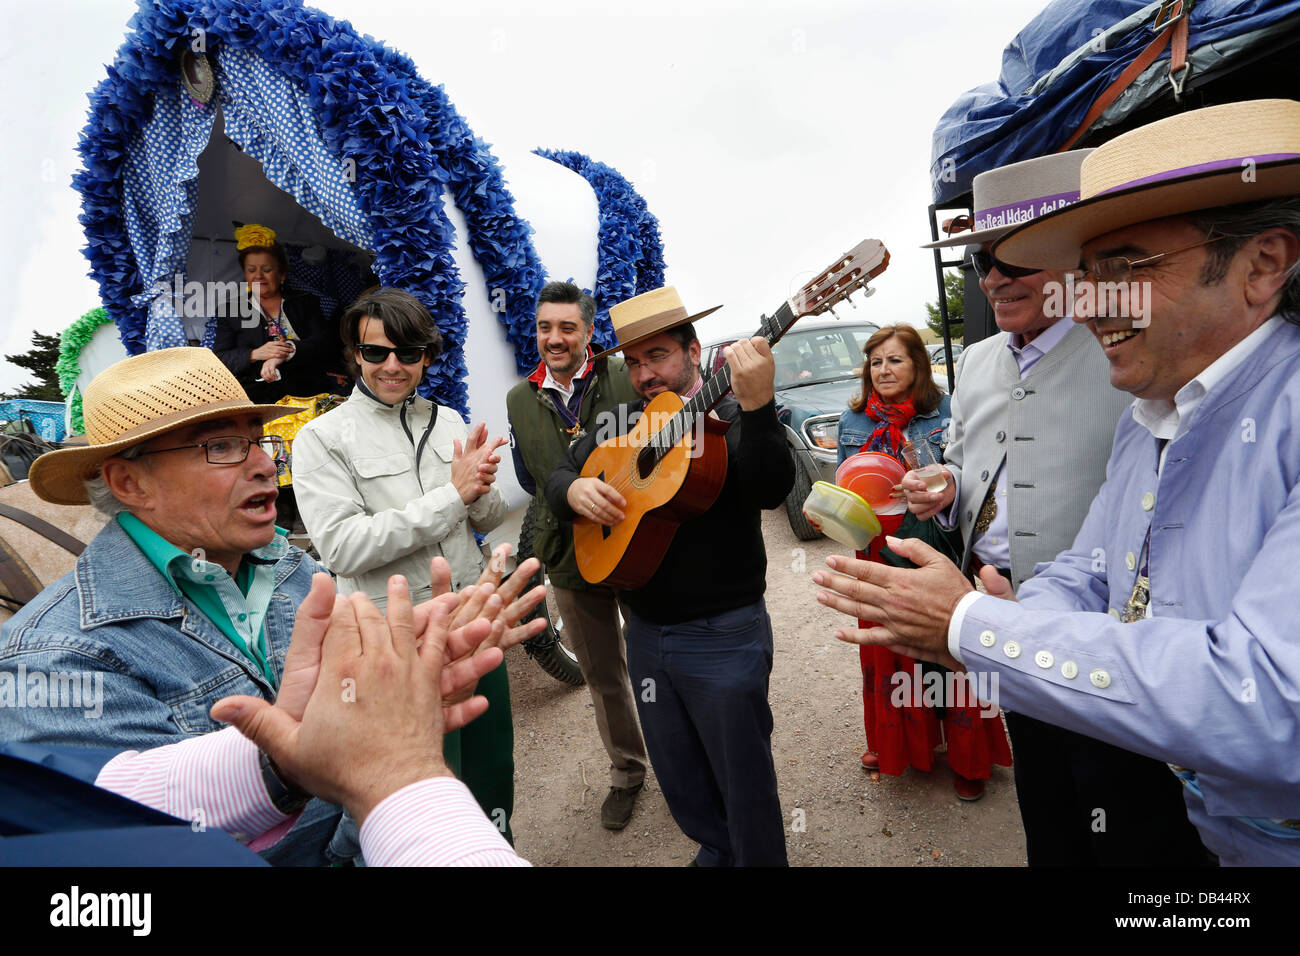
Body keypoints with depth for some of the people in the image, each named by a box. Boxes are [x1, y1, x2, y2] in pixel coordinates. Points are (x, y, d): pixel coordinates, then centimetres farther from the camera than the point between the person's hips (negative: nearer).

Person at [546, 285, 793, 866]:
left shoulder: (732, 415, -10)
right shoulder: (623, 422, 7)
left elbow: (770, 492, -27)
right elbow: (558, 475, 12)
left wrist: (756, 405, -41)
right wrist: (574, 490, -11)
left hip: (723, 636, -6)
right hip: (646, 631, 6)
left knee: (743, 781, 10)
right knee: (679, 779, 23)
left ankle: (759, 859, 37)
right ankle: (715, 851, 48)